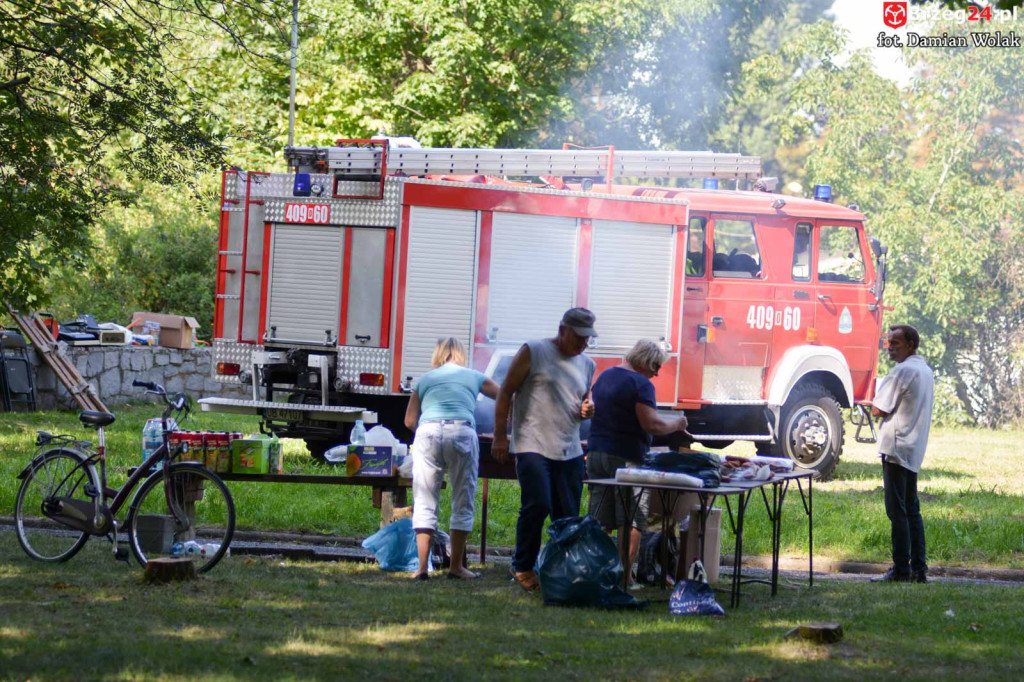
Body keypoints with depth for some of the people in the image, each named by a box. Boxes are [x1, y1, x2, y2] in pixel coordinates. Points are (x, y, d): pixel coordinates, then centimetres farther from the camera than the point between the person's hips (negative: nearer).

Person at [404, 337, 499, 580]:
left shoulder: (425, 380, 22)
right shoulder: (473, 377, 20)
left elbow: (409, 420, 18)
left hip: (428, 432, 1)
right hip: (462, 431, -1)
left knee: (424, 503, 5)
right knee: (463, 503, 9)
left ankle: (423, 566, -3)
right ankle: (456, 566, 9)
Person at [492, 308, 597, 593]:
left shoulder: (586, 365, 17)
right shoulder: (533, 353, -1)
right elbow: (506, 392, -1)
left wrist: (587, 411, 5)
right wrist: (500, 435, -7)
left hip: (570, 451, 6)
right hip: (533, 447, -6)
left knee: (568, 515, 3)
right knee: (537, 505, -15)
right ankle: (523, 567, 0)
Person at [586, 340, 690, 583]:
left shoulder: (604, 377, 15)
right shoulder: (641, 385, -12)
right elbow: (651, 425, -18)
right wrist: (676, 425, -1)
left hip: (596, 453, 8)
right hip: (626, 458, -8)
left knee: (600, 521, 8)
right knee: (632, 521, -2)